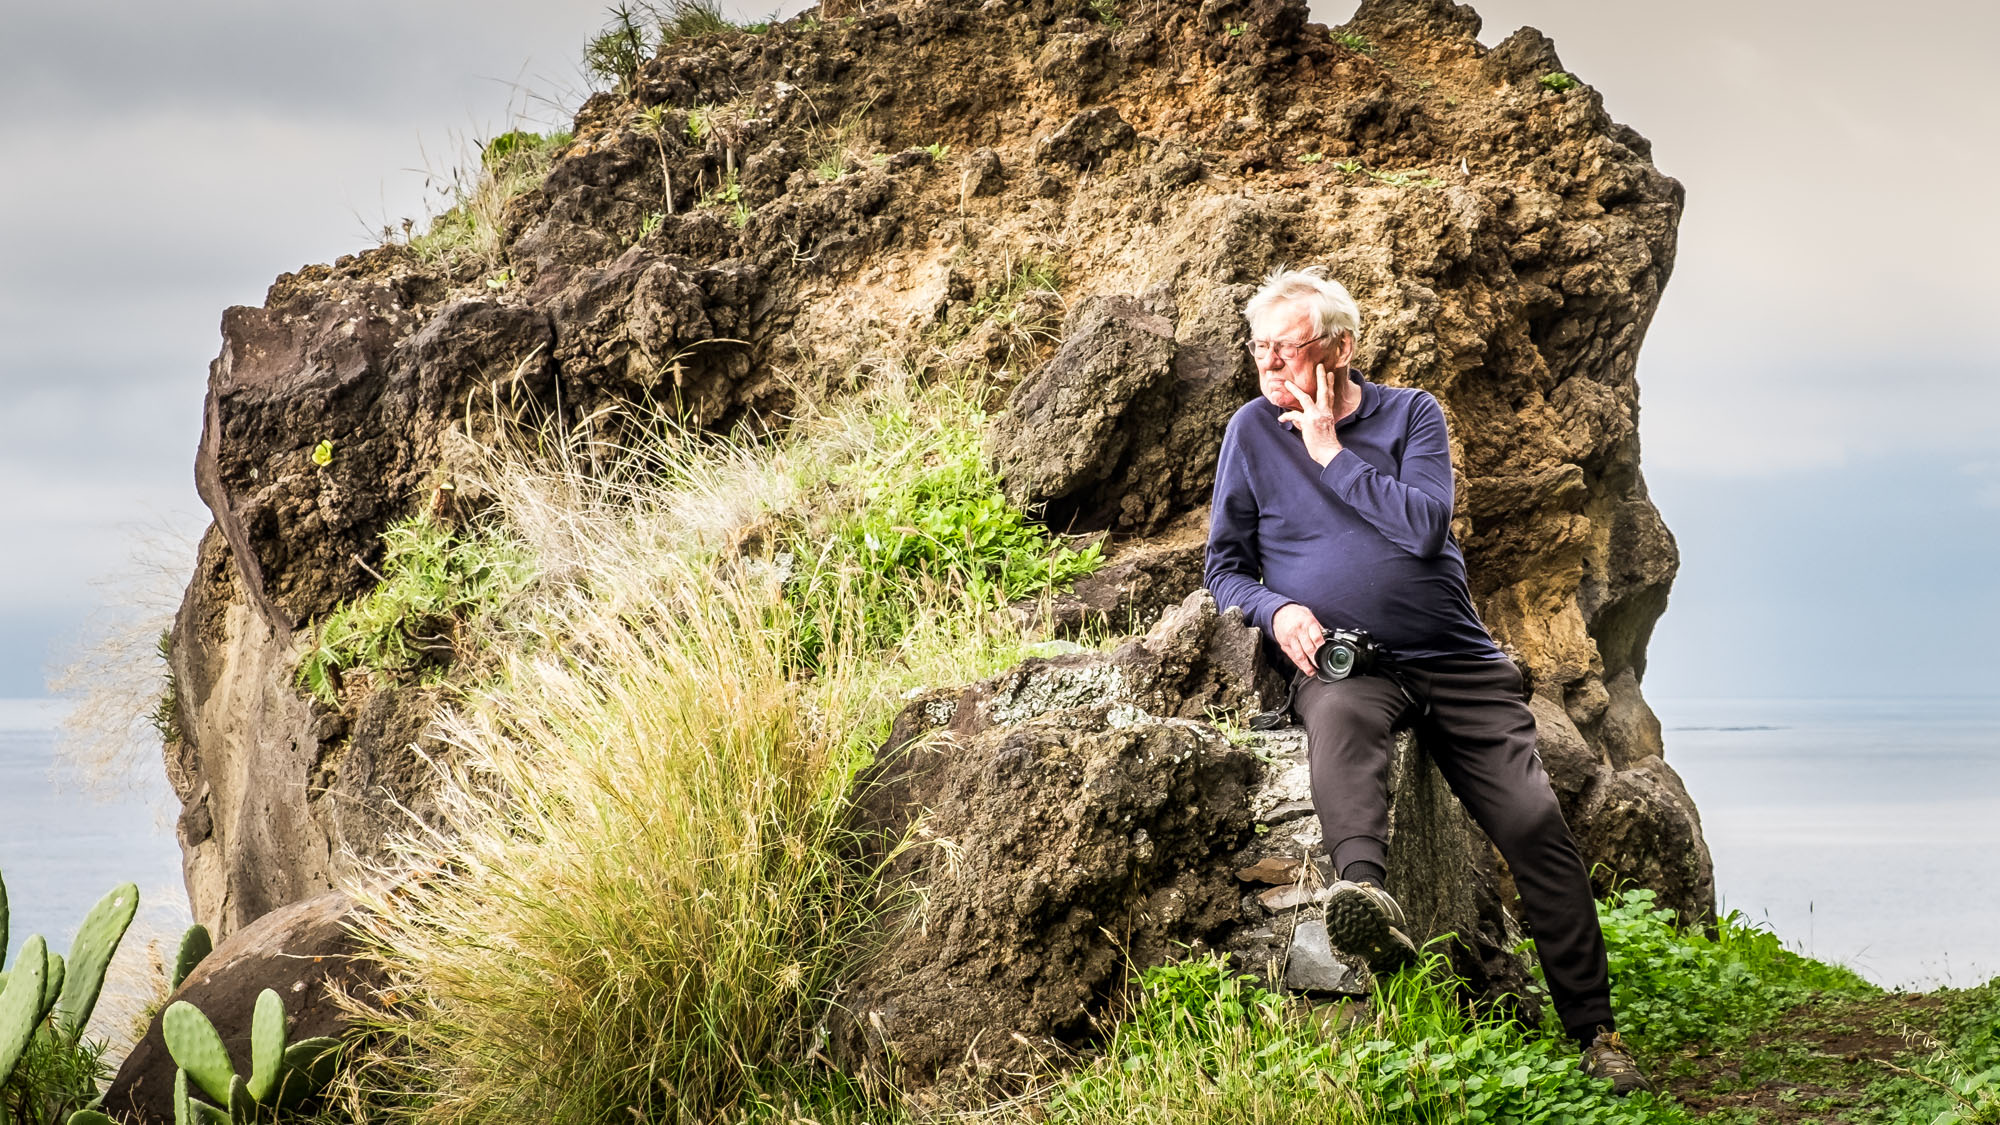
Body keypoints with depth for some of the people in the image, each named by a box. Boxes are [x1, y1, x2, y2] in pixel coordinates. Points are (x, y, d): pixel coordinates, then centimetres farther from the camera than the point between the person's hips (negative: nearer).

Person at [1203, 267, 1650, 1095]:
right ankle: (1368, 897, -64)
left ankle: (1593, 1029, -5)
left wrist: (1332, 453, -8)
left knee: (1536, 823, -14)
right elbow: (1223, 568, 10)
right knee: (1339, 711, -39)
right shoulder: (1254, 431, 8)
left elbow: (1425, 525, -11)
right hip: (1343, 661, -1)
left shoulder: (1412, 413, 6)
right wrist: (1275, 609, -11)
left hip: (1456, 661, 1)